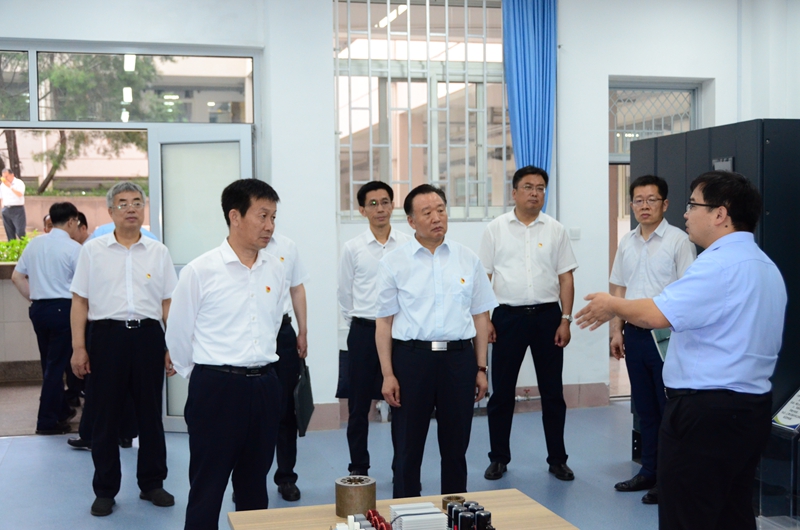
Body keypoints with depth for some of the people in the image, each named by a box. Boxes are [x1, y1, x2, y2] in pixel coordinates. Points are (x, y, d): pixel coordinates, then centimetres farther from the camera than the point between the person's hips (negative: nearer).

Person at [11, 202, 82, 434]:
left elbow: (17, 277, 11)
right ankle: (47, 421, 5)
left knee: (49, 363, 18)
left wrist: (34, 298, 16)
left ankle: (61, 410, 32)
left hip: (38, 308, 6)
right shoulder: (73, 248, -12)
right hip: (62, 308, -6)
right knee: (57, 365, 1)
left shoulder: (35, 243, 7)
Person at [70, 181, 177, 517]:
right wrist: (78, 348, -3)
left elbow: (168, 303, 9)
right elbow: (80, 301, 4)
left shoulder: (158, 252, 8)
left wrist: (173, 347, 4)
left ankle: (152, 483, 23)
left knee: (150, 414, 8)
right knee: (106, 416, 5)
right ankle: (105, 490, 18)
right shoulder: (93, 250, 4)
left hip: (148, 336, 1)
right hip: (106, 335, -1)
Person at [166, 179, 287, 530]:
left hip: (264, 386, 5)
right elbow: (178, 334, -1)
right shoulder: (200, 271, -10)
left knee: (253, 486, 16)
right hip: (216, 388, -4)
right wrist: (202, 376, 9)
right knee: (207, 487, 4)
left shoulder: (276, 270, 4)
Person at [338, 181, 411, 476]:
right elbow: (344, 293, 8)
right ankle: (358, 467, 20)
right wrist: (358, 322, 11)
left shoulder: (407, 245, -1)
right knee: (359, 404, 7)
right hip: (364, 332, 0)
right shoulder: (353, 248, -1)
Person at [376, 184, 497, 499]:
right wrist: (388, 374, -6)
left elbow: (480, 316, 9)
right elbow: (384, 321, 0)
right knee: (408, 448, 7)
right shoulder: (394, 263, 0)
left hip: (459, 357, 2)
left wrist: (481, 368, 7)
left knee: (455, 446, 12)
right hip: (411, 357, -2)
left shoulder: (468, 260, 6)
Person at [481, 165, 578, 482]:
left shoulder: (555, 230, 5)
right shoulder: (496, 229, 3)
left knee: (552, 391, 7)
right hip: (508, 316, -1)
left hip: (547, 315, 1)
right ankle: (499, 458, 18)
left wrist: (565, 320, -3)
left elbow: (566, 278, 4)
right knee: (501, 391, 5)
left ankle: (557, 459, 19)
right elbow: (483, 278, 2)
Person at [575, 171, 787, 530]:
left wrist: (612, 305, -7)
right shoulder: (766, 267, 15)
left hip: (706, 411, -10)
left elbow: (656, 314, -25)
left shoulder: (719, 264, -18)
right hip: (752, 407, 10)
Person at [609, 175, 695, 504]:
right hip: (635, 334, 6)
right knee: (644, 408, 14)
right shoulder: (626, 243, 11)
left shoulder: (678, 241, -8)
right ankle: (649, 471, 24)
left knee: (670, 409, 0)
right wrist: (617, 330, 11)